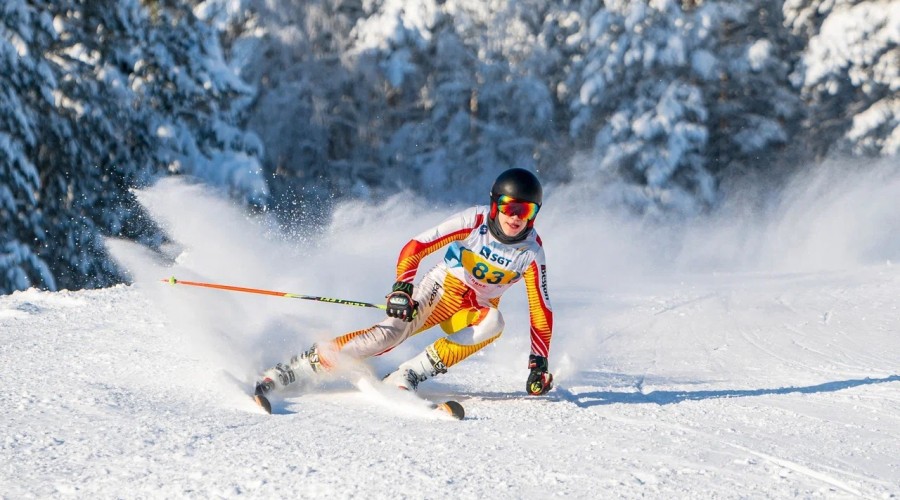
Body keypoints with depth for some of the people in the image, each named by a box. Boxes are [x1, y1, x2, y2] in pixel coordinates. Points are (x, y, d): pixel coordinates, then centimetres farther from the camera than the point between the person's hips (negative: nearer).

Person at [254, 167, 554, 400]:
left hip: (477, 310, 2)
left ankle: (406, 377, -34)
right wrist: (402, 287, -34)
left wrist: (539, 363, -18)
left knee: (493, 322, -33)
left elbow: (541, 310, -9)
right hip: (441, 290, -2)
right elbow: (416, 247, -18)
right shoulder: (475, 221, -17)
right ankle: (286, 372, -28)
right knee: (392, 331, -28)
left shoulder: (530, 253, -12)